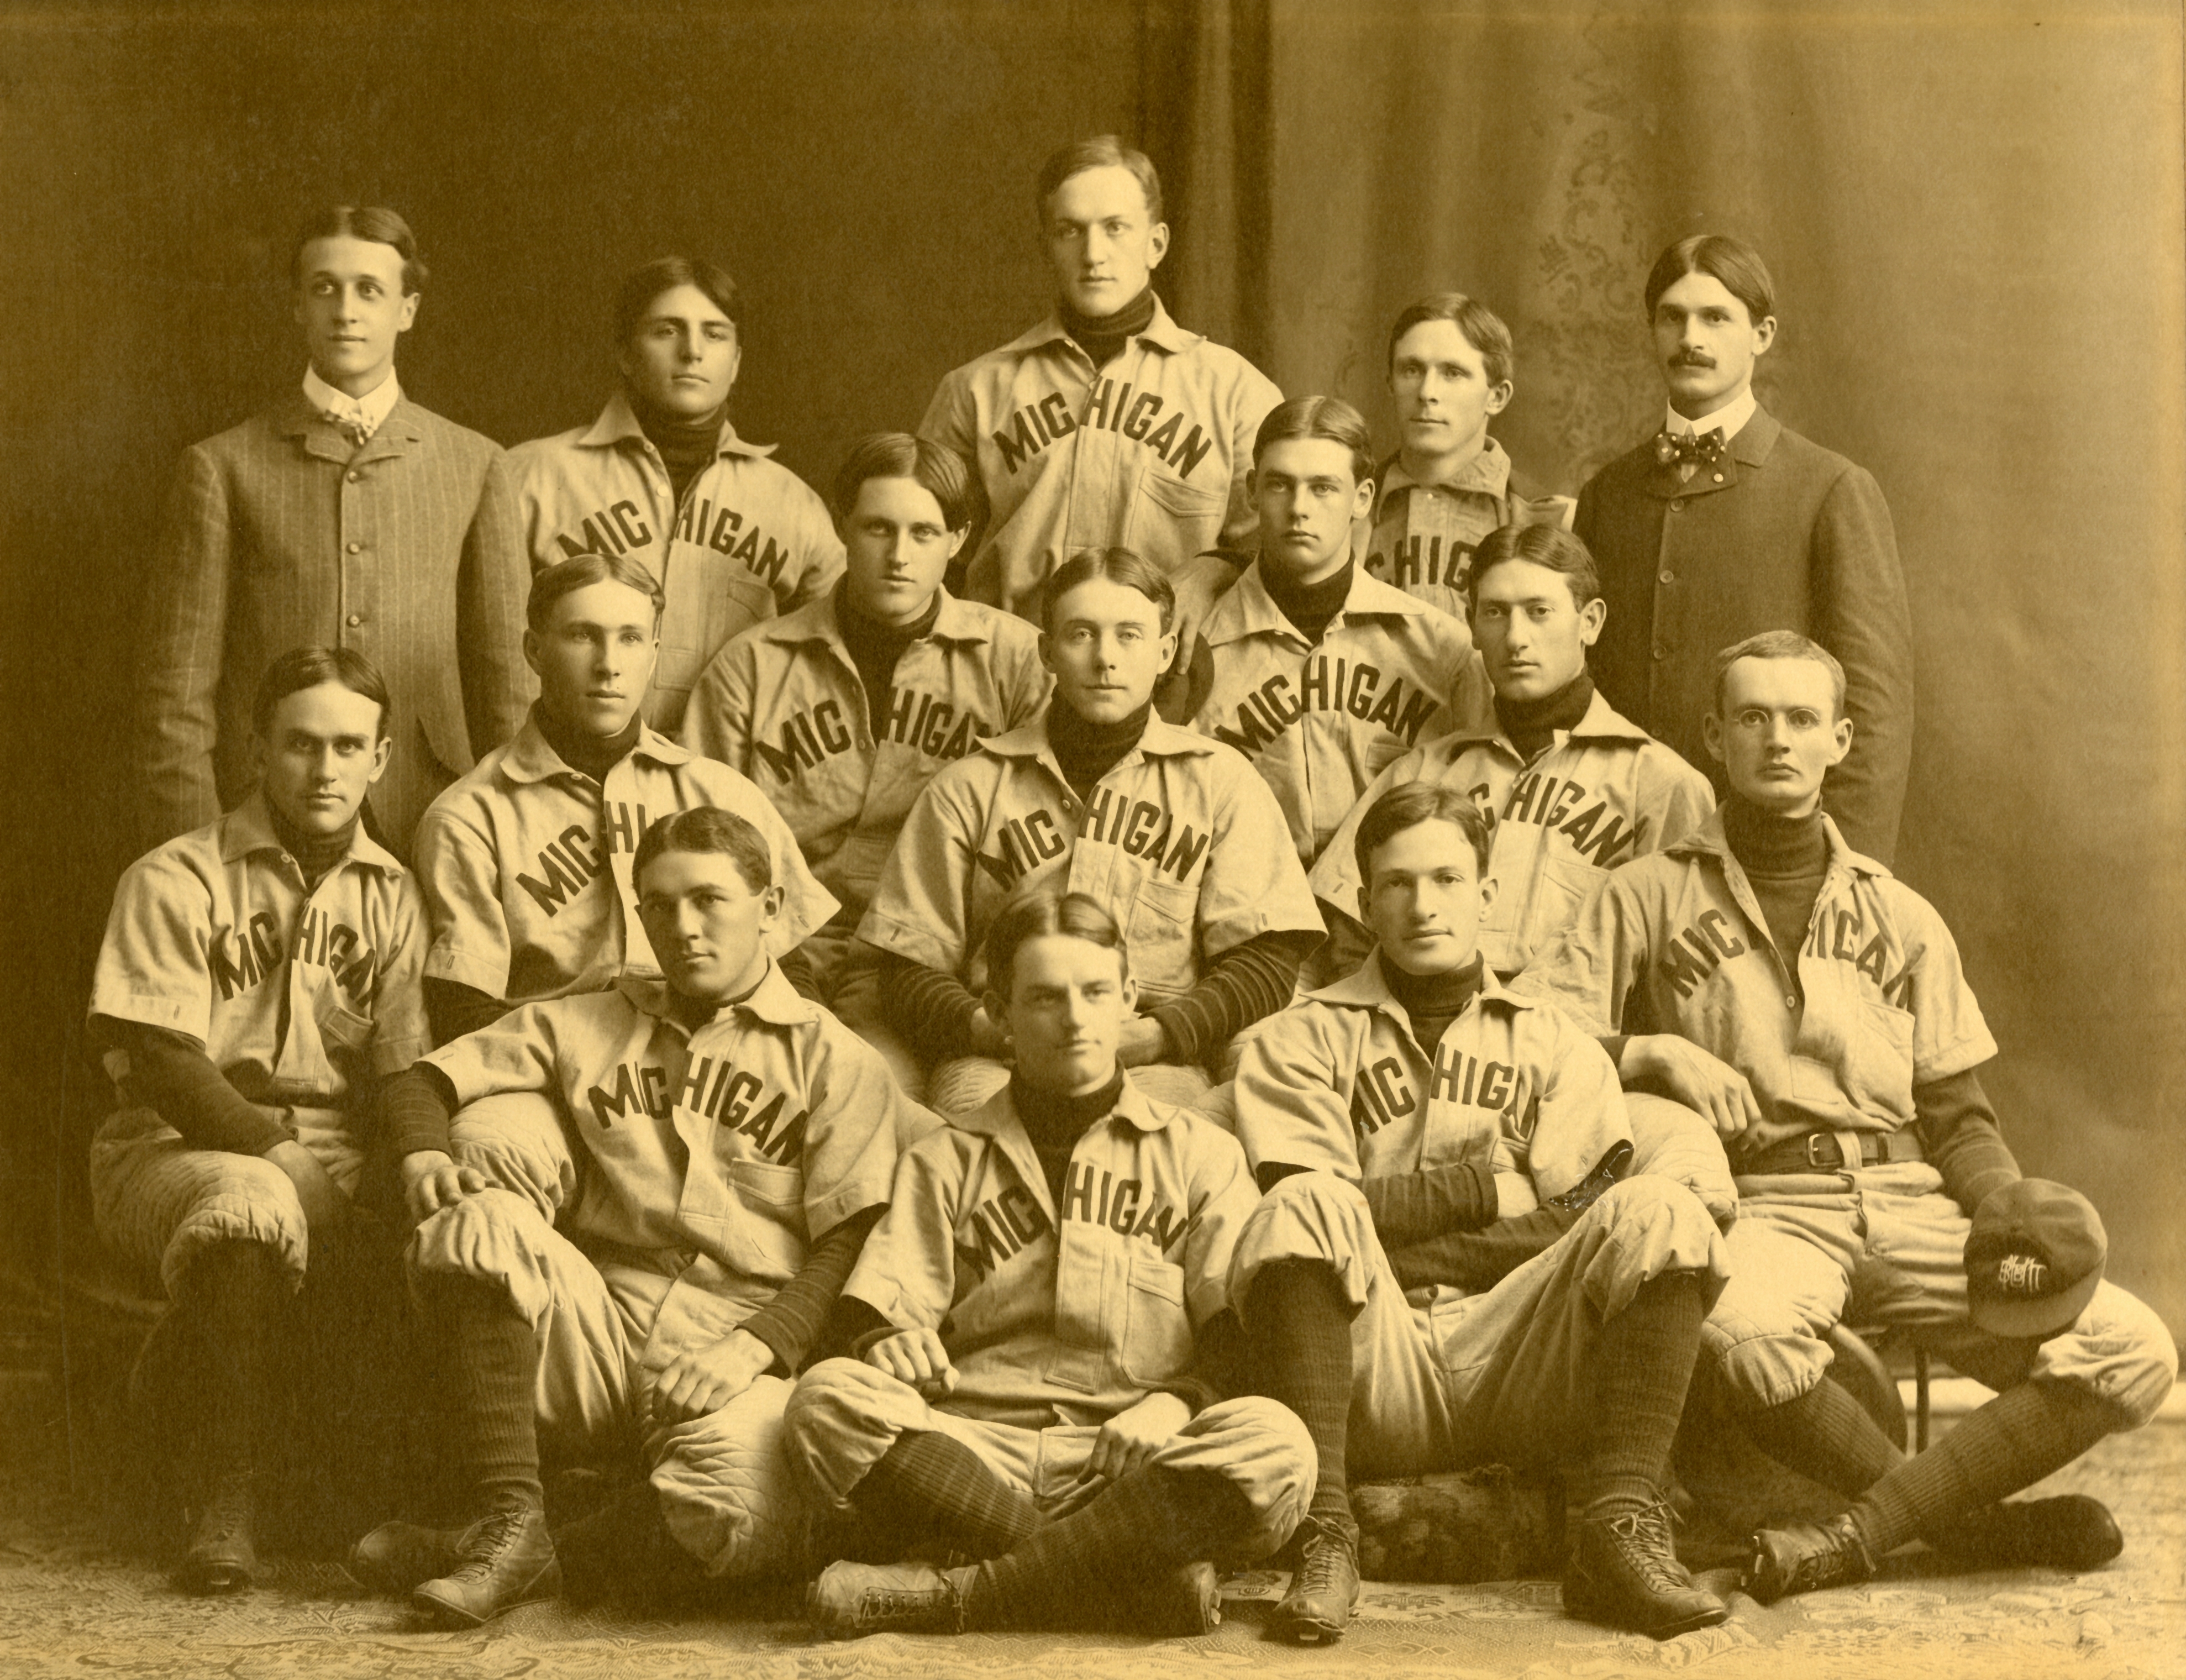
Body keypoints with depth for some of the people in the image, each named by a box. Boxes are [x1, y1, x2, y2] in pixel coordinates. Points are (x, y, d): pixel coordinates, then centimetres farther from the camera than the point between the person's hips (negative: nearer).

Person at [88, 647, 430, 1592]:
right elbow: (168, 1071, -11)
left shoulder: (392, 896, 11)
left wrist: (415, 1161, -18)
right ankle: (226, 1501, -25)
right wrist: (289, 1158, -21)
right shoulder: (175, 882, -1)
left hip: (336, 1167, 4)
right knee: (252, 1201, -39)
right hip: (176, 1153, -4)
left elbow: (409, 1077, 4)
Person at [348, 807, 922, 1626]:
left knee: (737, 1510, -37)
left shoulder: (836, 1062, 9)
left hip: (734, 1362, -3)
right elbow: (420, 1083, 17)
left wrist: (754, 1346, -17)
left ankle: (521, 1569, -12)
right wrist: (425, 1158, -7)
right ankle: (508, 1523, -24)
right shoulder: (585, 1025, 19)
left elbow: (849, 1247, 0)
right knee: (480, 1225, -27)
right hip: (597, 1337, 3)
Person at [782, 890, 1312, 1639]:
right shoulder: (945, 1161, 22)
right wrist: (889, 1342, -15)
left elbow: (1245, 1332, 8)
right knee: (829, 1399, -29)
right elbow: (876, 1307, 10)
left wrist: (1179, 1401, -13)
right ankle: (1134, 1574, -31)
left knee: (1273, 1445, -32)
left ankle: (950, 1597, -29)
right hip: (974, 1457, 1)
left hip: (1132, 1462, 0)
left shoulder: (1199, 1153, 18)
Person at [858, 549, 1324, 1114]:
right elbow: (910, 972, 13)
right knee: (975, 1099, -35)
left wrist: (1151, 1035, -10)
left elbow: (1267, 962, 7)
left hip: (1156, 1065, -1)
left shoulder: (1221, 781, 16)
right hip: (997, 1059, 1)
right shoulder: (967, 789, 17)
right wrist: (987, 1031, -9)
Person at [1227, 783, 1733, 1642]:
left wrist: (1401, 1234, -3)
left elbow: (1577, 1229, 4)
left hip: (1521, 1366, 2)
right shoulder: (1304, 1040, 15)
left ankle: (1620, 1531, -30)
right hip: (1373, 1381, -2)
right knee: (1306, 1211, -30)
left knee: (1657, 1212, -21)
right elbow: (1312, 1213, -2)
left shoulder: (1555, 1045, 20)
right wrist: (1487, 1187, 0)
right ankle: (1324, 1535, -33)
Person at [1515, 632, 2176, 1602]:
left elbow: (1957, 1116, 19)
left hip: (1910, 1202, 3)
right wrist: (1654, 1054, -11)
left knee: (2133, 1354, -19)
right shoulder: (1650, 896, 12)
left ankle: (1859, 1531, -20)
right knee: (1748, 1338, -40)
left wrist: (2005, 1205, -1)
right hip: (1764, 1203, -3)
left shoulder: (1901, 918, 21)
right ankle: (1967, 1520, -15)